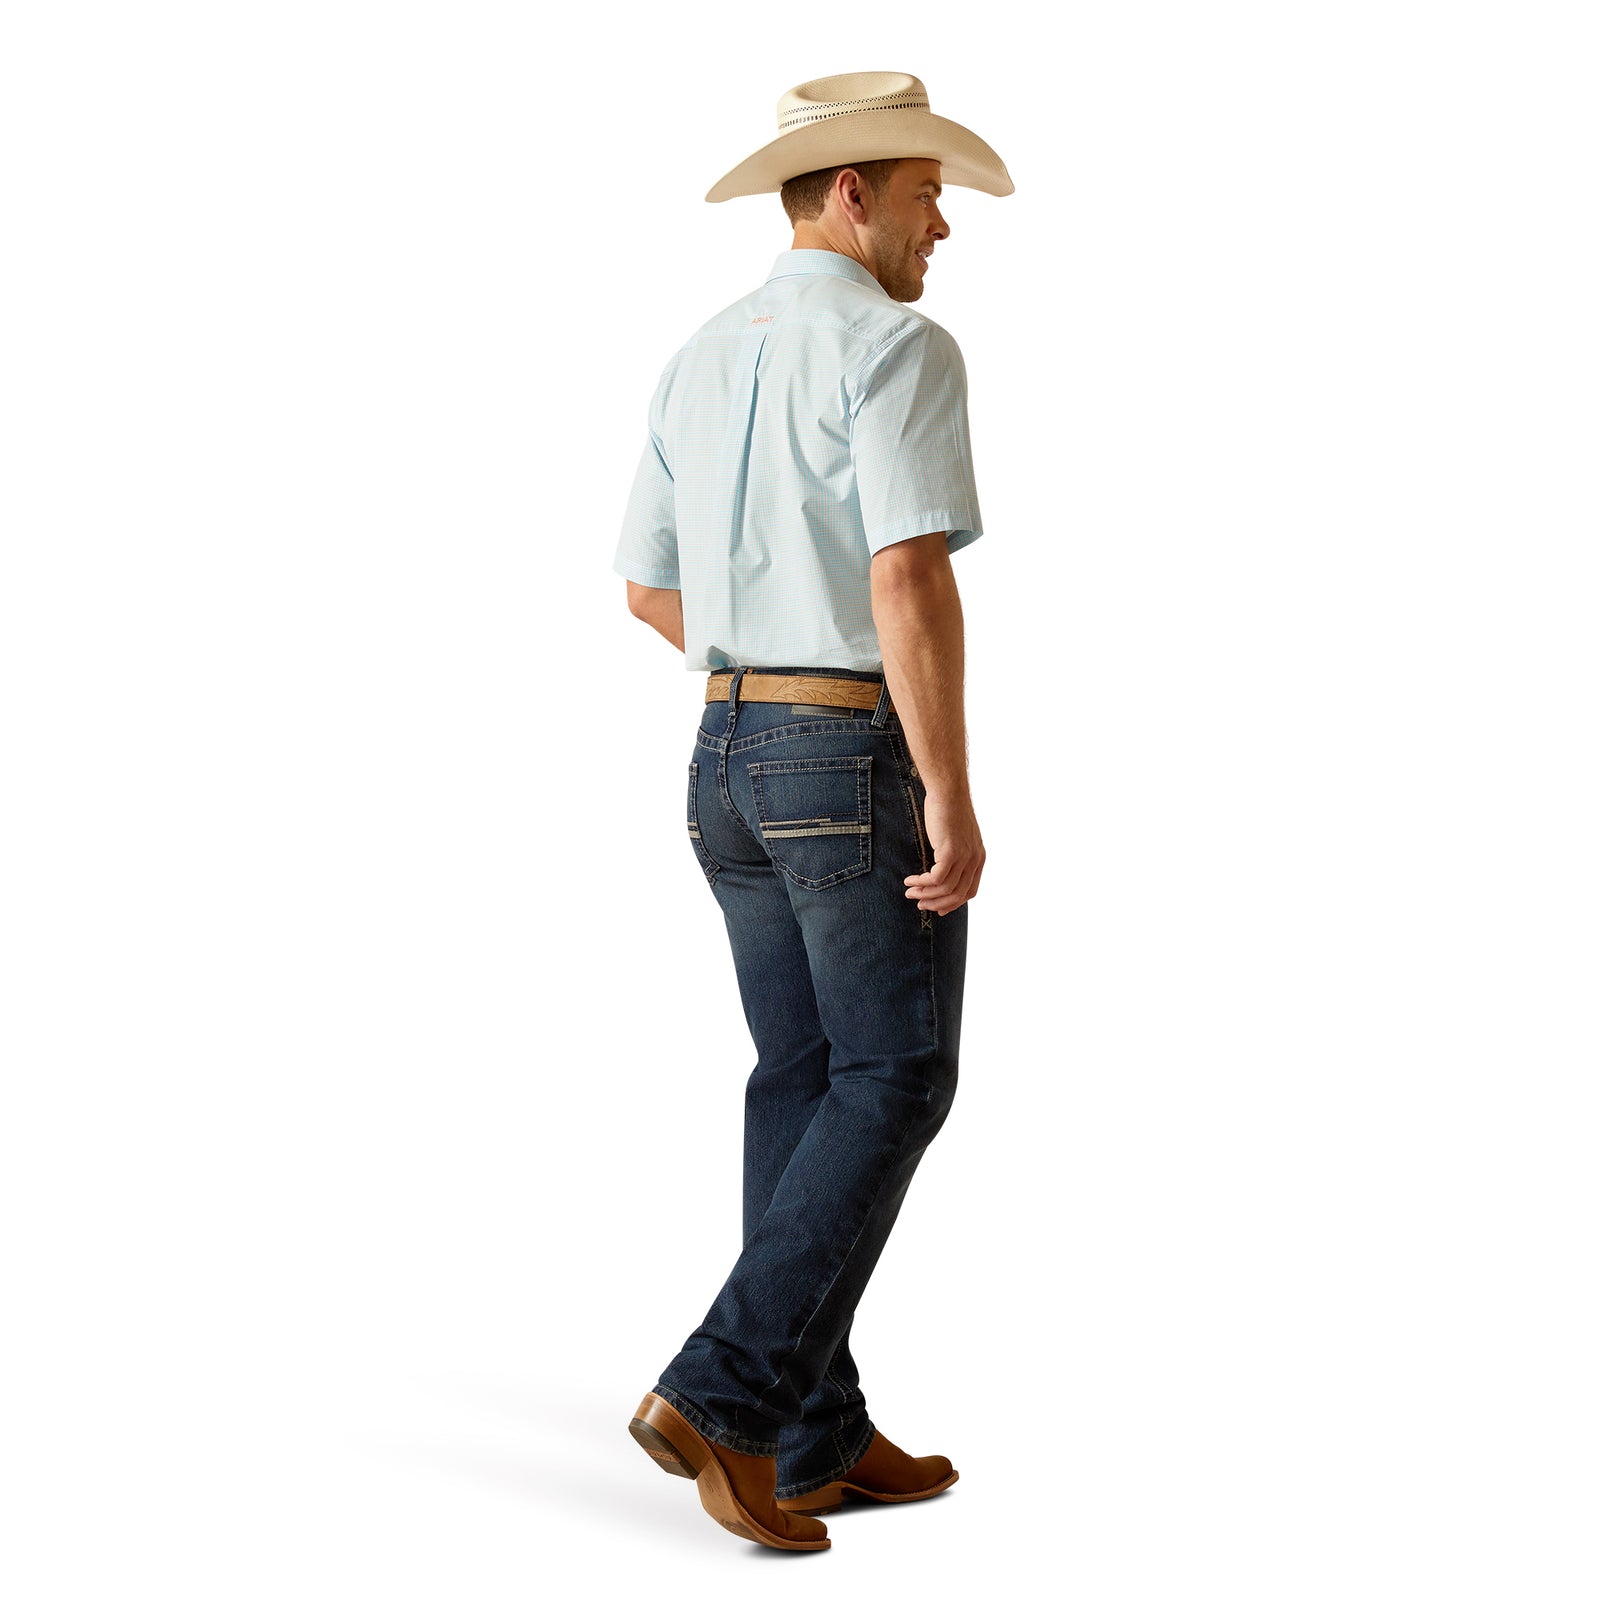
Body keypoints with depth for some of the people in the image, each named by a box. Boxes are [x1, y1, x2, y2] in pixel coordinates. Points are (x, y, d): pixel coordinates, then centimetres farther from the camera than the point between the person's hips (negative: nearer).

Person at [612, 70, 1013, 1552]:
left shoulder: (700, 360, 13)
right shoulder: (899, 348, -13)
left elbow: (650, 589, 19)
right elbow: (910, 578, -24)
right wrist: (954, 798, -22)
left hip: (733, 760, 8)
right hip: (860, 771, -8)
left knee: (805, 1081, 11)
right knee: (893, 1086, 1)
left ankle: (819, 1440, 13)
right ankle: (721, 1397, -7)